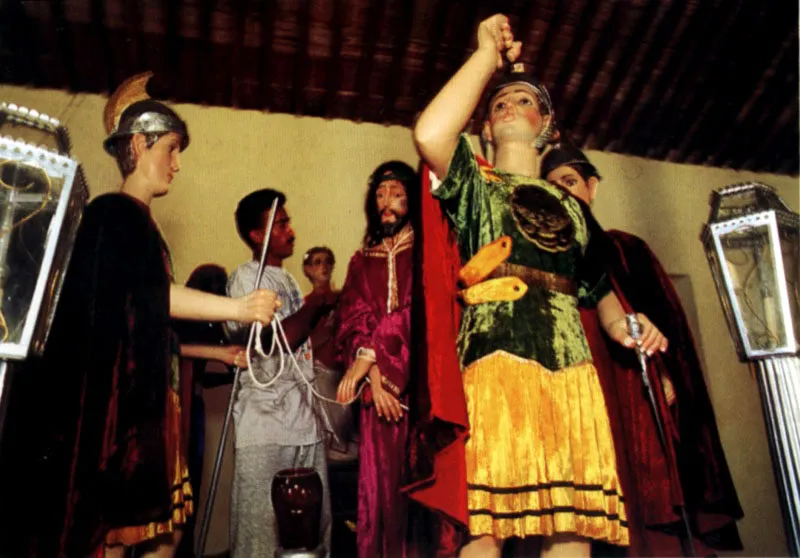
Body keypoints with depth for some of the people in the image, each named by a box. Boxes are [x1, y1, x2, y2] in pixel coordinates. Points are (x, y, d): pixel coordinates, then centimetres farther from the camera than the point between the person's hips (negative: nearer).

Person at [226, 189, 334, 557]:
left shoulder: (286, 279, 17)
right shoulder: (247, 278, -8)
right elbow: (281, 336, -19)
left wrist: (322, 309, 10)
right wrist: (315, 303, -7)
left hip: (304, 417, 8)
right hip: (267, 421, -8)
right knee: (264, 525, 1)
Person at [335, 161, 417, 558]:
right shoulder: (361, 261, 17)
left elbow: (418, 311, -9)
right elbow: (352, 322, 5)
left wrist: (369, 356, -16)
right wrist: (374, 374, -11)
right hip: (379, 389, 3)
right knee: (379, 484, 4)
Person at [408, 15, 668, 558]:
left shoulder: (569, 205, 28)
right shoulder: (474, 181, 15)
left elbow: (599, 288, 32)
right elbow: (429, 133, -8)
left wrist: (624, 326, 9)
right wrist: (488, 53, 4)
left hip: (572, 366, 5)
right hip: (496, 359, -4)